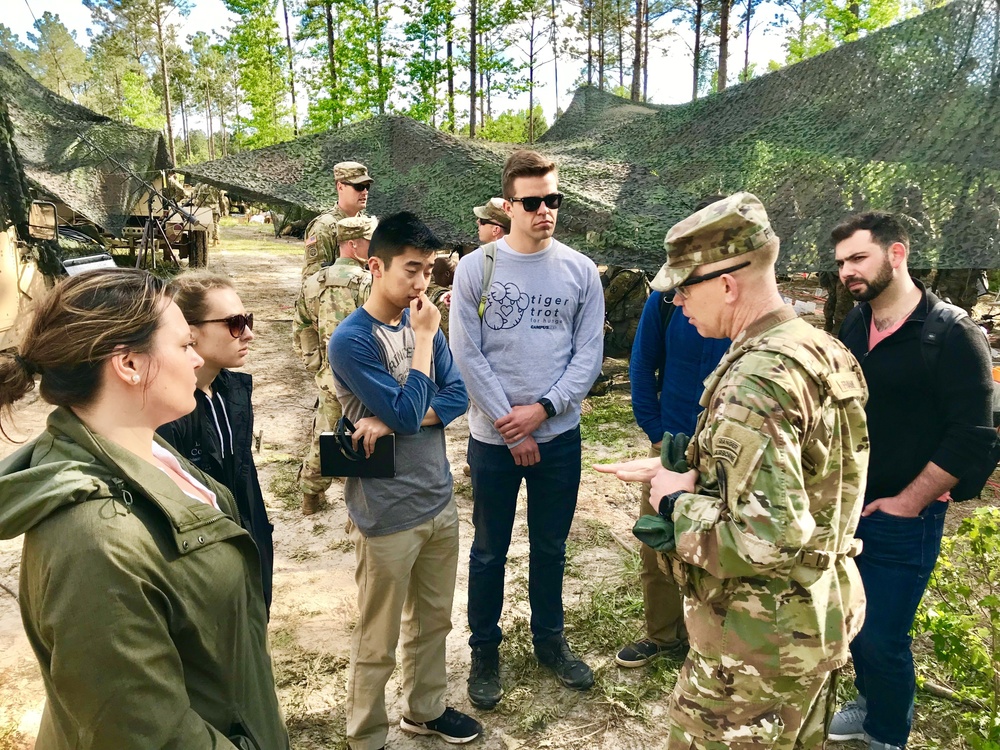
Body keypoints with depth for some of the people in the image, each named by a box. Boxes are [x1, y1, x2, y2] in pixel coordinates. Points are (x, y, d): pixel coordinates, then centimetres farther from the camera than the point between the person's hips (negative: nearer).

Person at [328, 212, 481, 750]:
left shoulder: (422, 323, 3)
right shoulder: (351, 340, -18)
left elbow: (457, 397, -4)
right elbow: (409, 412, -22)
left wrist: (391, 422, -18)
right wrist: (424, 338, -17)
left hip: (439, 500, 7)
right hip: (388, 514, -6)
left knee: (434, 619, 22)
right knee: (378, 642, 11)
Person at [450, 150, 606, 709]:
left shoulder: (581, 271, -1)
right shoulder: (475, 268, -7)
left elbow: (589, 354, -2)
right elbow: (468, 355, -9)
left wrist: (542, 409, -13)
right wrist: (510, 425, -12)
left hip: (560, 436, 2)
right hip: (493, 437, -1)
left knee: (551, 548, 18)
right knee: (490, 551, 13)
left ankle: (550, 639, 39)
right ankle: (486, 650, 32)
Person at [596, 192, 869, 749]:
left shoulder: (755, 383, -28)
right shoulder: (826, 352, 2)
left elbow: (770, 538, -34)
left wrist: (677, 502, -19)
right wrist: (676, 470, 5)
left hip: (761, 640, -9)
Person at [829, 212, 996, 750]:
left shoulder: (953, 336, -16)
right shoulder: (852, 327, 3)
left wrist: (907, 503, -15)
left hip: (903, 519, -6)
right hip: (847, 506, 6)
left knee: (882, 639, 3)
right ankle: (870, 704, 44)